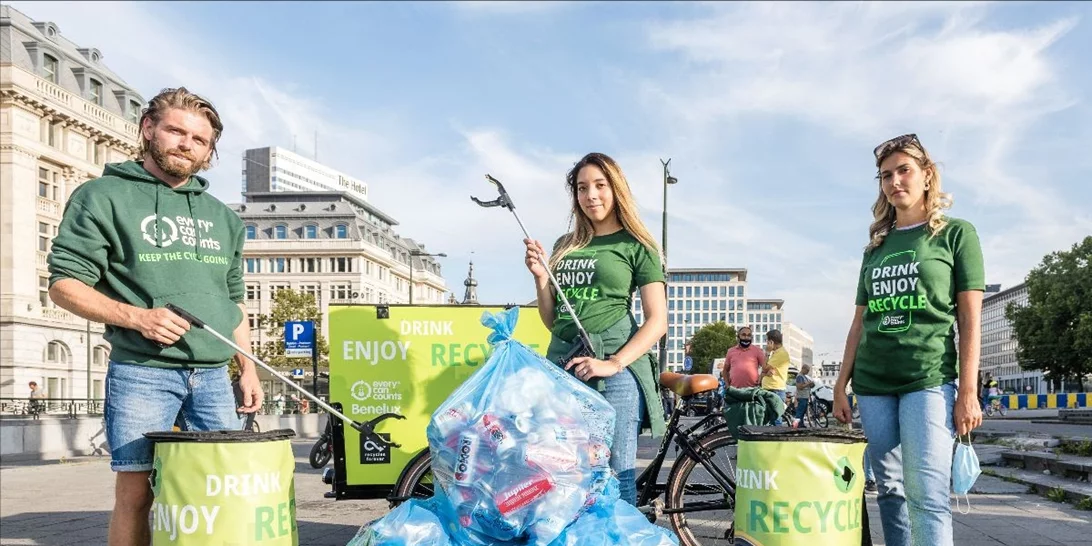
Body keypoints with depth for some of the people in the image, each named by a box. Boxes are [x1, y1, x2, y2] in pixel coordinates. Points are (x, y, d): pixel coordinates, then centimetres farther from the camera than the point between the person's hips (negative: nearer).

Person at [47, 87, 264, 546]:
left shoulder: (222, 217, 17)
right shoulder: (104, 196, 1)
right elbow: (64, 284, -5)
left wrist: (247, 368, 13)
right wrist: (136, 317, -18)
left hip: (213, 376, 5)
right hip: (141, 373, -5)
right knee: (137, 493, -3)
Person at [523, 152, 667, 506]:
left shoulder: (636, 246, 4)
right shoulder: (565, 246, 17)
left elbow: (657, 321, -3)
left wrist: (613, 363, -15)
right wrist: (540, 278, 3)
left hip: (613, 369, -5)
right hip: (561, 364, 5)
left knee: (615, 476, -5)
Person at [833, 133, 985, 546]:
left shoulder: (956, 234, 4)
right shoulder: (876, 247, 16)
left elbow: (970, 319, -2)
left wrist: (968, 392, -9)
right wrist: (841, 385, 12)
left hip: (930, 379, -5)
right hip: (873, 384, 5)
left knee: (926, 495, -11)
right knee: (889, 490, 8)